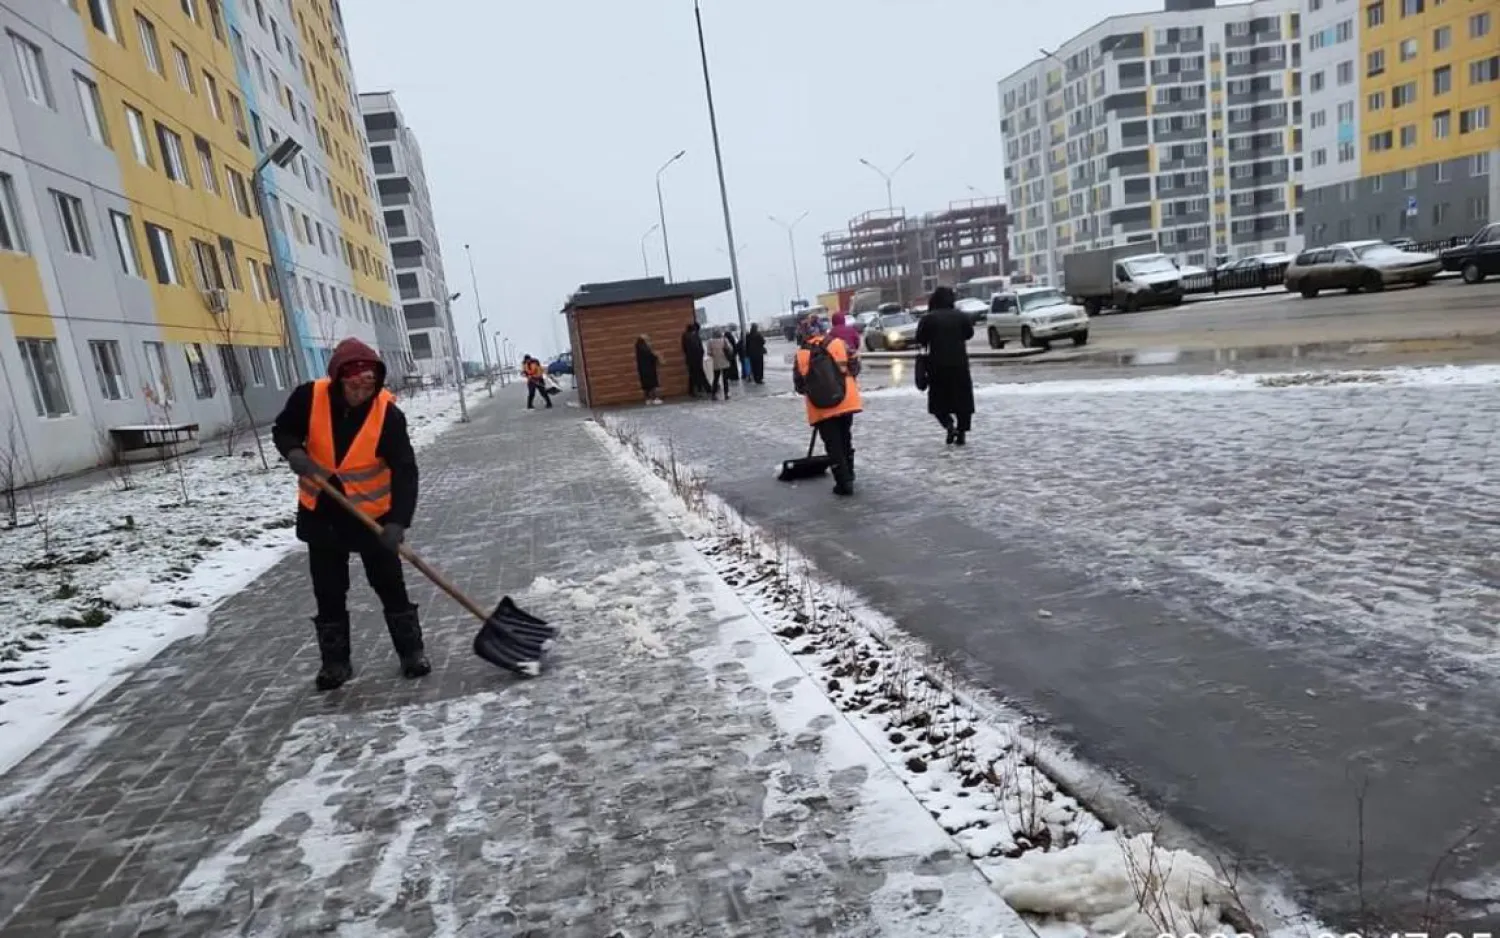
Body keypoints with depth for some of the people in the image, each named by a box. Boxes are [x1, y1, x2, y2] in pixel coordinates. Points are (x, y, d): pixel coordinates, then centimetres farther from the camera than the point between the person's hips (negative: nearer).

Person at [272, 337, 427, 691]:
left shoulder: (388, 413, -22)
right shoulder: (309, 397, -16)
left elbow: (404, 471, -26)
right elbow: (282, 429, 3)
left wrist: (398, 521, -37)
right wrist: (294, 452, -21)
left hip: (372, 512, -2)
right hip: (320, 511, 2)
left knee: (390, 584, 5)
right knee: (328, 591, 11)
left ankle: (411, 650, 20)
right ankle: (335, 660, 25)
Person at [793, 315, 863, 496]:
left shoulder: (801, 355, -1)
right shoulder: (838, 344, -1)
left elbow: (799, 385, 5)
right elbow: (855, 367, 5)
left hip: (821, 409, -2)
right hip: (846, 402, 2)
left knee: (833, 446, 6)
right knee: (845, 440, 20)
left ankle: (844, 483, 3)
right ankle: (848, 476, 31)